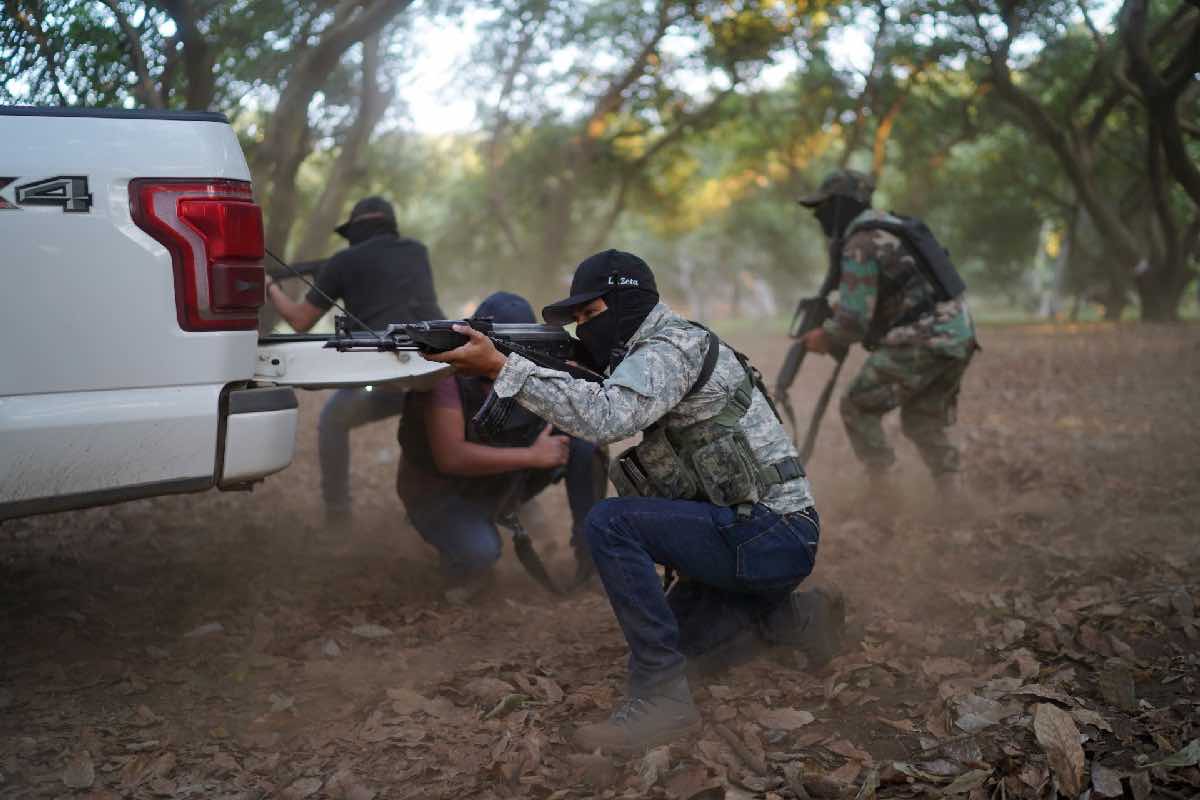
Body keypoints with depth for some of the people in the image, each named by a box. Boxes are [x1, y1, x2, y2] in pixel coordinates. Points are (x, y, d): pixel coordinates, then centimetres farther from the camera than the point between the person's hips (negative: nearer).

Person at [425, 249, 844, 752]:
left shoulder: (670, 347, -15)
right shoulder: (647, 356, 18)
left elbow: (604, 418, -32)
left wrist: (501, 368, -31)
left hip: (773, 536, -11)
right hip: (751, 539, 11)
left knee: (610, 523, -24)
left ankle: (661, 695, -20)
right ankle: (786, 614, 19)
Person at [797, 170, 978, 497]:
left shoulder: (859, 245, -11)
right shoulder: (889, 228, 21)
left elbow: (853, 321, -15)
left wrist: (824, 339, 4)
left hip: (922, 343, -9)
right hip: (957, 336, 9)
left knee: (858, 408, 6)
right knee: (923, 421, 22)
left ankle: (881, 495, 7)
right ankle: (955, 505, 17)